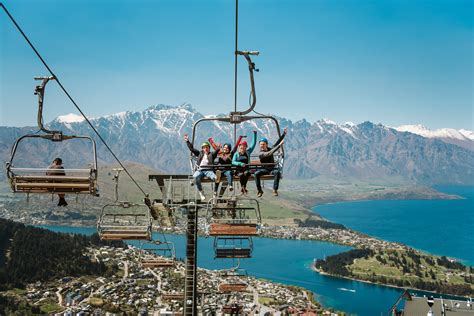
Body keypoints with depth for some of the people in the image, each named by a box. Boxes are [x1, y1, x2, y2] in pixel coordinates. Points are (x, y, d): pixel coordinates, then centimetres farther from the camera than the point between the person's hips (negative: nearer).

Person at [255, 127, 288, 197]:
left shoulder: (270, 149, 3)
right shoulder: (261, 153, -15)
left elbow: (277, 142, 3)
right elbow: (269, 153, -30)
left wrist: (284, 133, -4)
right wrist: (279, 145, -31)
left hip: (272, 169, 3)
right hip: (264, 169, -3)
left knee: (277, 172, -33)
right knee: (256, 173, -33)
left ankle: (275, 190, -30)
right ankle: (259, 190, -23)